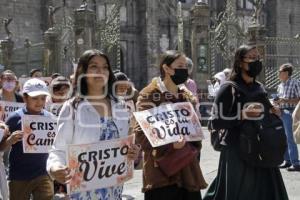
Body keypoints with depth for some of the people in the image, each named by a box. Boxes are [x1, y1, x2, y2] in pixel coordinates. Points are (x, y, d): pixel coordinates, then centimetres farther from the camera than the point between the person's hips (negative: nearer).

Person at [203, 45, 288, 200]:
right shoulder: (229, 89, -10)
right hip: (237, 152, -7)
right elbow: (216, 122, -15)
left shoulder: (259, 88, 11)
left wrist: (272, 112, 4)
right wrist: (243, 115, -23)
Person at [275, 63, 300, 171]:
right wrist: (277, 102, 3)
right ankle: (287, 160, 18)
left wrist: (285, 100, -20)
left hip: (289, 113, -8)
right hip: (280, 113, 8)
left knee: (289, 138, -10)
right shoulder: (280, 86, 15)